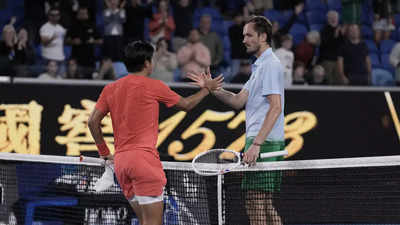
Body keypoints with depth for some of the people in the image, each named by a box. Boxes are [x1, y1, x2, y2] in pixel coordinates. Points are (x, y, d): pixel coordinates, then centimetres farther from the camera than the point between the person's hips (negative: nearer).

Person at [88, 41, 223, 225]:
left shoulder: (110, 89, 13)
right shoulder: (153, 86, -2)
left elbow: (93, 121, 10)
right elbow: (186, 104, 11)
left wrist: (104, 153, 19)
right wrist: (206, 88, 26)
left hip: (120, 160, 7)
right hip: (143, 158, -7)